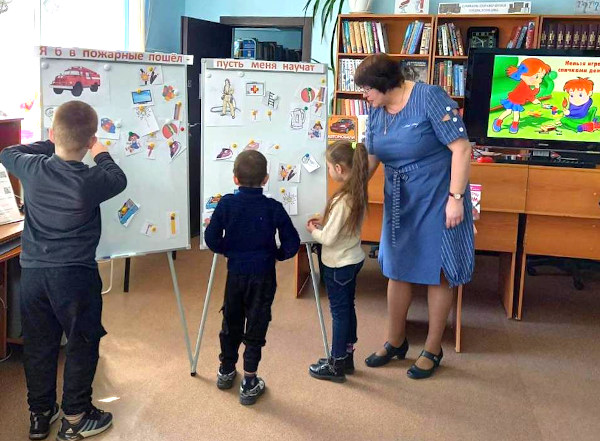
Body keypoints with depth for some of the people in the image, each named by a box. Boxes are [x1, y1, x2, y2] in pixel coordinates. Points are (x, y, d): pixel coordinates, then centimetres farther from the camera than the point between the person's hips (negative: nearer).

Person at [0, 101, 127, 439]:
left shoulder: (32, 169, -5)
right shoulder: (91, 180, -15)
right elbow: (119, 179, 7)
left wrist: (53, 145, 19)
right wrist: (102, 155, 22)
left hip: (33, 272, 4)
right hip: (75, 274, -4)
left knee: (39, 345, 16)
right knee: (83, 345, 11)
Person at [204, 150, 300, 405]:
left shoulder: (226, 204, -9)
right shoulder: (273, 208, -12)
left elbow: (211, 239, -6)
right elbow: (292, 244, -10)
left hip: (235, 273, 2)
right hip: (263, 276, -2)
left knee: (231, 322, 19)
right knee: (256, 326, 7)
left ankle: (226, 371, 37)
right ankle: (249, 383, 12)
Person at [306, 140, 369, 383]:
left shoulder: (341, 200, -28)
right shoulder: (358, 193, -1)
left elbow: (329, 239, -24)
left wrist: (314, 230, -6)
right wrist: (324, 223, 5)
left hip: (338, 265, -9)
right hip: (353, 259, 9)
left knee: (339, 312, 4)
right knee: (347, 308, 19)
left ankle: (336, 366, 18)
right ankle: (346, 357, 33)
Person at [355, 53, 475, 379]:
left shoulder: (429, 98, -18)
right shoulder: (377, 111, 2)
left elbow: (461, 148, -20)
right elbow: (369, 159, 8)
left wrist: (456, 198, -22)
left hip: (436, 200, -6)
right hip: (399, 202, 7)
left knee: (437, 274, 5)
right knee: (397, 270, 14)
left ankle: (433, 350, 22)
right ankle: (395, 342, 33)